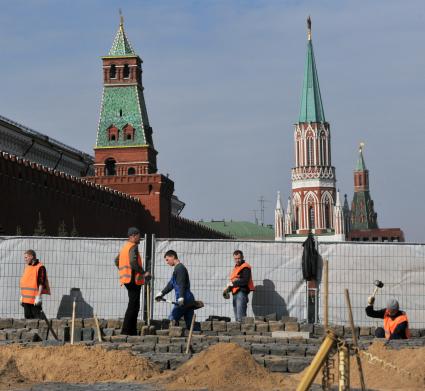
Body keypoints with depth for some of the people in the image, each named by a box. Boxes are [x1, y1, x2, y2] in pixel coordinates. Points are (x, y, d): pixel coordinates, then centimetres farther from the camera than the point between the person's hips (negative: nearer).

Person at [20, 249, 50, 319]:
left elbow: (41, 283, -15)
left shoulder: (40, 267, -10)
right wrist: (22, 296, 19)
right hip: (26, 299, 8)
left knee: (37, 317, -7)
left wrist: (38, 296, -20)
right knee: (27, 316, 10)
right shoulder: (27, 267, 16)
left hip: (35, 299, -8)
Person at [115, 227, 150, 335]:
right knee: (133, 306, -7)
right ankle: (126, 330, -8)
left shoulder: (125, 247, 17)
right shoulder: (133, 247, -12)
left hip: (127, 279, 10)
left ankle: (132, 331, 17)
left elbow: (117, 261, 25)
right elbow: (133, 262, -25)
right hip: (134, 279, -10)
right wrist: (143, 273, -19)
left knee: (134, 306, 15)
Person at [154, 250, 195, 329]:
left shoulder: (180, 268, -9)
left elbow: (181, 284, -20)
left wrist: (181, 297, -29)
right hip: (190, 301, 10)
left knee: (172, 320, -7)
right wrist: (161, 293, 28)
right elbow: (171, 284, 29)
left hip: (184, 301, -10)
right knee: (189, 325, 5)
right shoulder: (178, 268, 23)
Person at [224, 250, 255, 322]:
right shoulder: (236, 267, 23)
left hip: (242, 292, -10)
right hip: (235, 293, 10)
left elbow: (245, 281, -18)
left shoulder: (245, 267, -6)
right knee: (236, 316, 11)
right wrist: (228, 289, 12)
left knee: (240, 316, -16)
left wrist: (233, 283, -17)